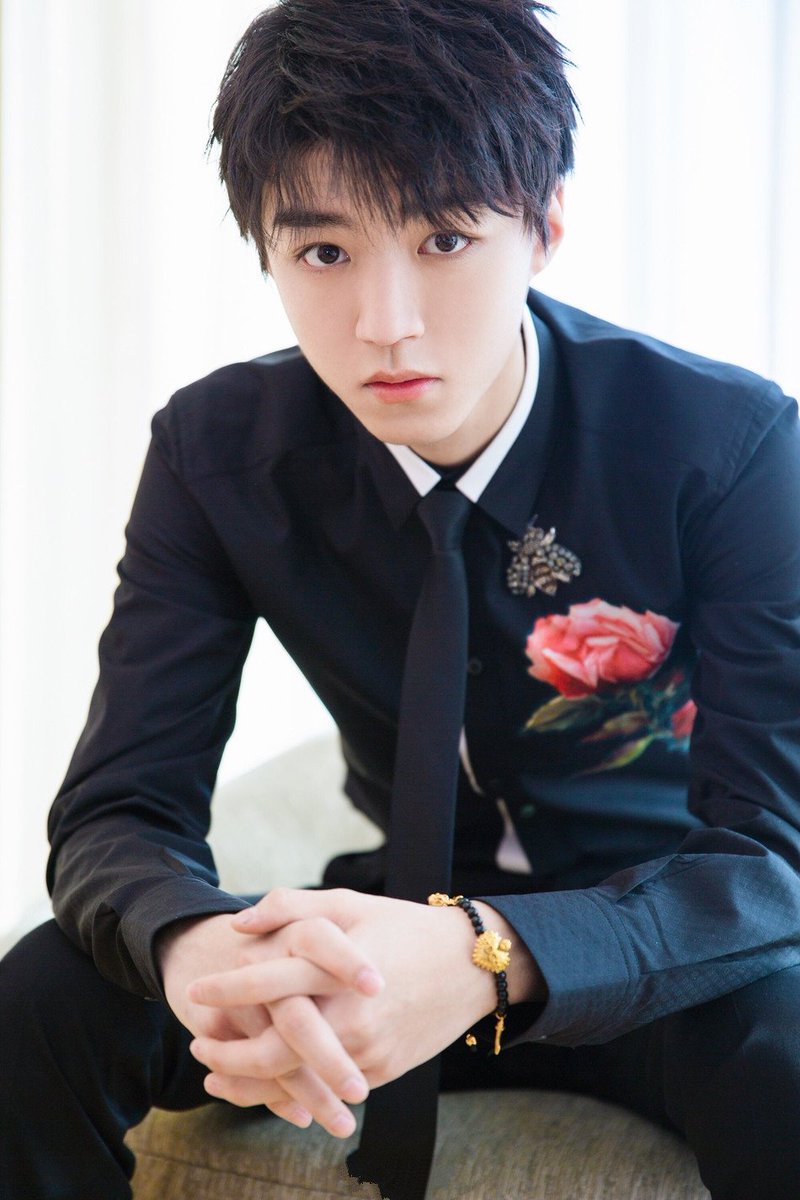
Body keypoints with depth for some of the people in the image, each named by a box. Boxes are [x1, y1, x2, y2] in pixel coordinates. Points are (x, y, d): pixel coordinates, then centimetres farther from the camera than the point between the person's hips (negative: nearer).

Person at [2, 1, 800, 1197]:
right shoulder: (220, 451, -10)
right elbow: (120, 807, -12)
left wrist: (488, 959, -44)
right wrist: (194, 944, -39)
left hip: (657, 951, -2)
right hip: (395, 926, 2)